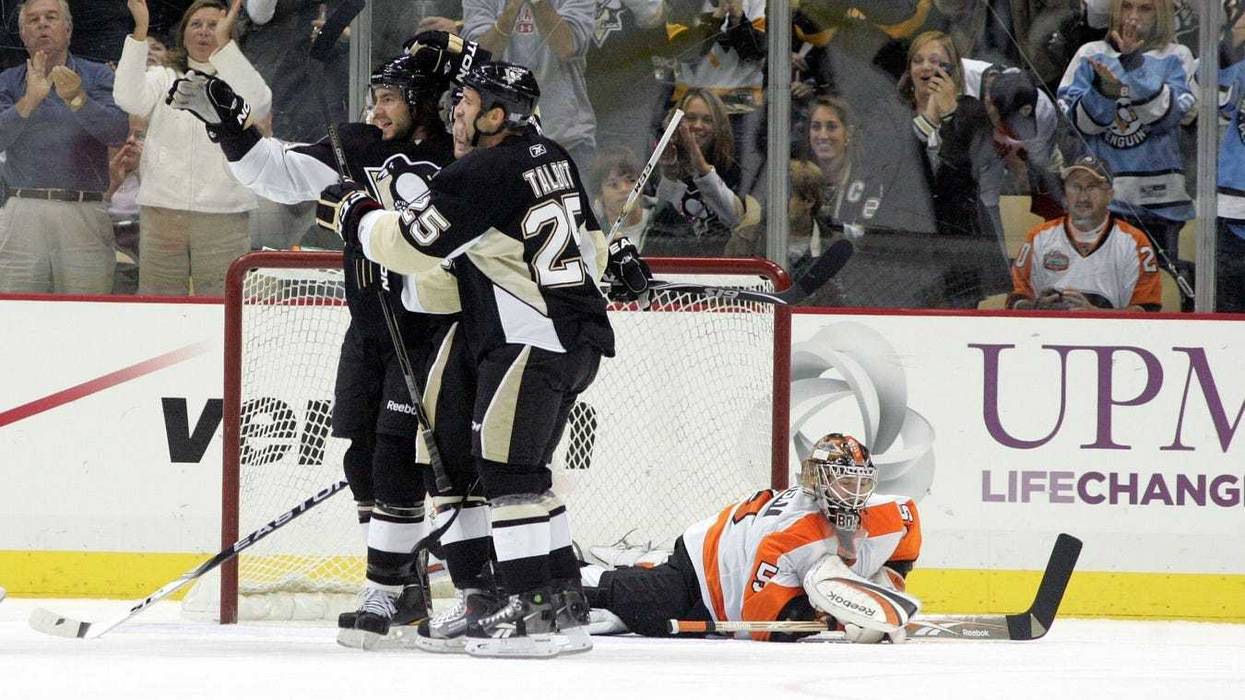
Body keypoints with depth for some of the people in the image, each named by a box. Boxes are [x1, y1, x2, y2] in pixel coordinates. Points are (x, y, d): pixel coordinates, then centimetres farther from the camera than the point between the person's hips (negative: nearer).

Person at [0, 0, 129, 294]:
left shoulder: (97, 77, 10)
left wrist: (77, 100, -21)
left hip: (83, 215, -1)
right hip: (24, 212, 1)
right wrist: (29, 102, -18)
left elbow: (118, 132, -6)